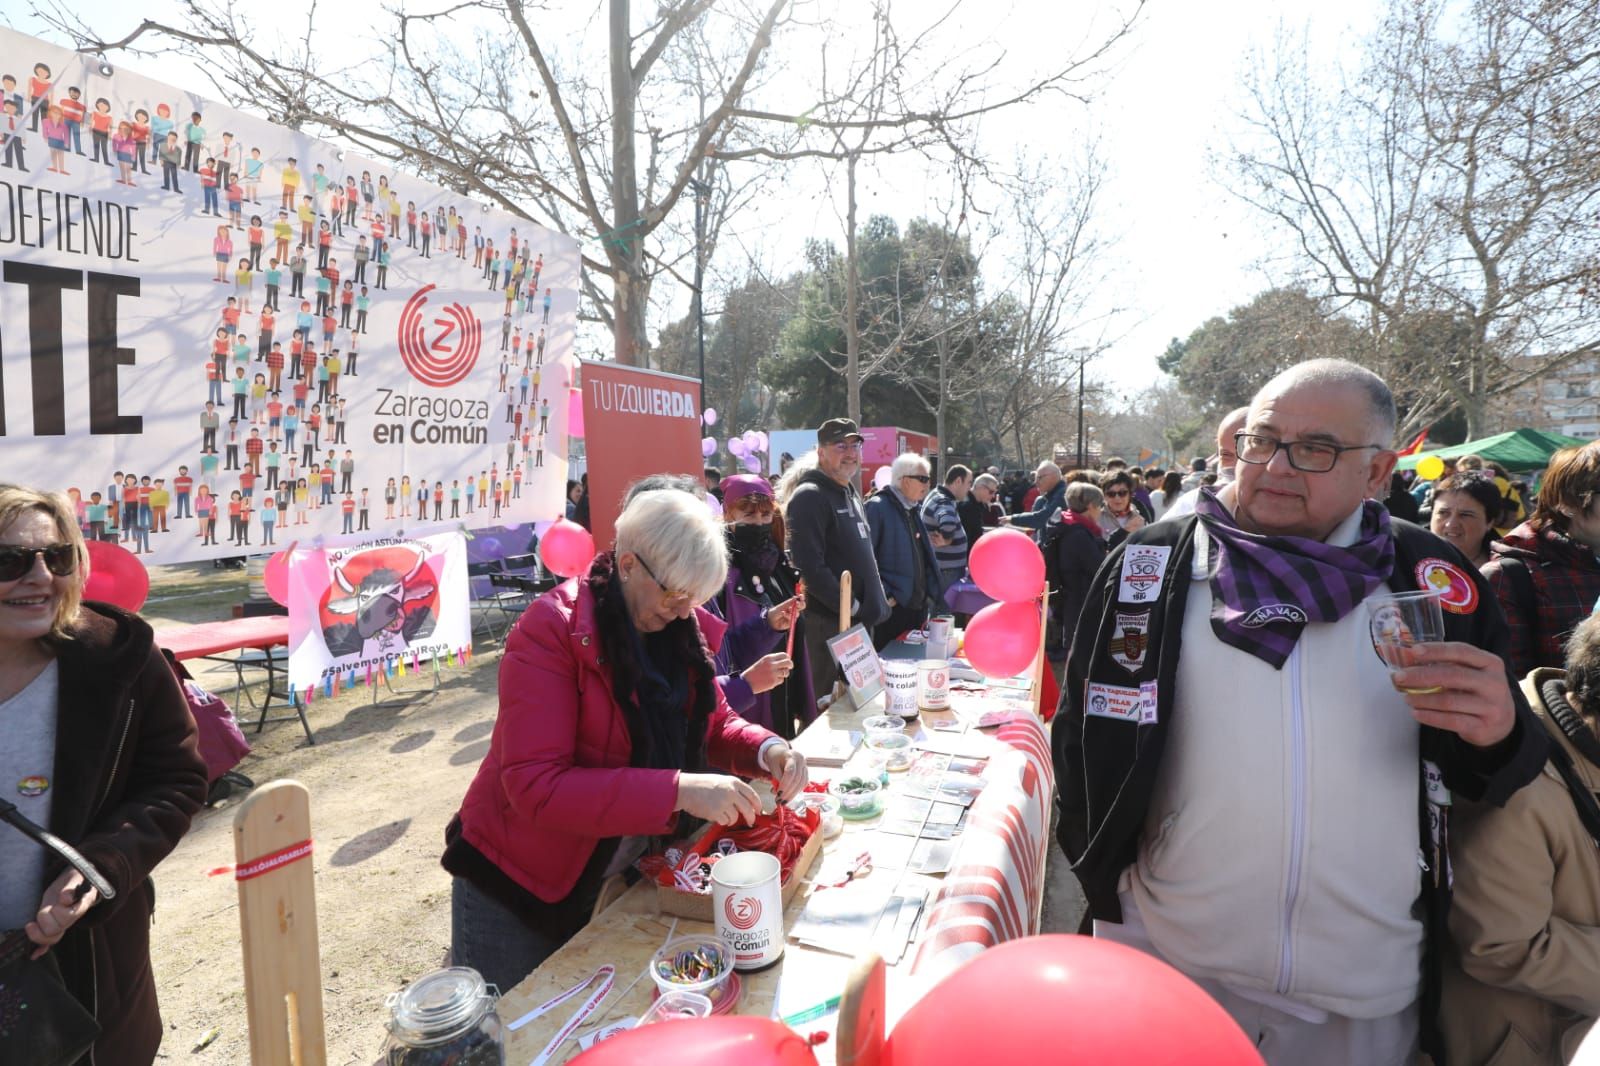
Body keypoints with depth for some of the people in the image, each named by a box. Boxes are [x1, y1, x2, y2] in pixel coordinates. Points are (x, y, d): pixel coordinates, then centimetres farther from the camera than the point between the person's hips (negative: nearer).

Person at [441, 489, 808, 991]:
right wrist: (678, 791, -40)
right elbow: (534, 786, -32)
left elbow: (713, 724, 3)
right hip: (516, 890, -5)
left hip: (616, 875, 6)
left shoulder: (678, 626, -5)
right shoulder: (550, 630, -25)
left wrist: (766, 749, -19)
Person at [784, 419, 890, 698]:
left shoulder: (850, 493, 16)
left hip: (863, 620, 9)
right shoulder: (810, 497, -14)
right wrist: (849, 606, -18)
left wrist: (877, 596, 13)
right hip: (831, 624, -9)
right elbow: (809, 565, -23)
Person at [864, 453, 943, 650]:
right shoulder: (877, 507, -12)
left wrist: (929, 593, 13)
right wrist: (883, 596, -19)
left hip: (918, 607, 8)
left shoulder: (915, 509, 15)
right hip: (890, 609, -8)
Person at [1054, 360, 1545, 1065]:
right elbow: (1087, 737, -1)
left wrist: (1497, 737, -17)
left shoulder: (1435, 581, -3)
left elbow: (1486, 780, 5)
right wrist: (1106, 882, -1)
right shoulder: (1150, 563, -8)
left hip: (1370, 995, 2)